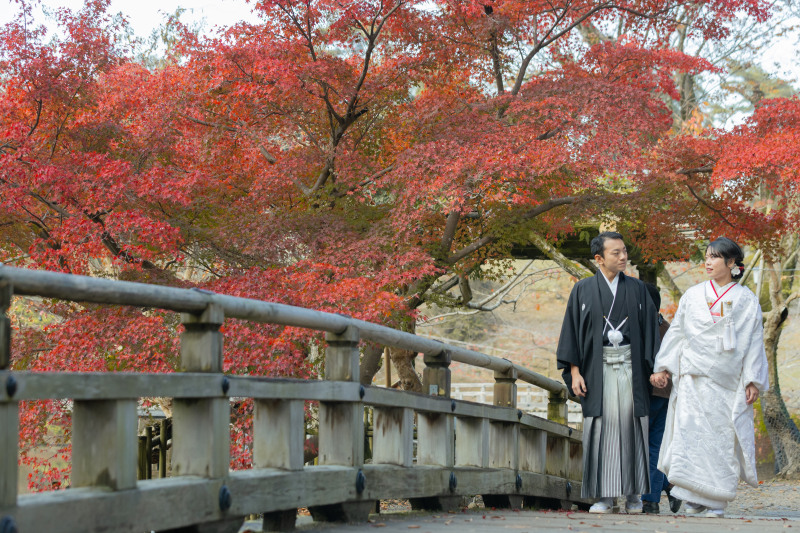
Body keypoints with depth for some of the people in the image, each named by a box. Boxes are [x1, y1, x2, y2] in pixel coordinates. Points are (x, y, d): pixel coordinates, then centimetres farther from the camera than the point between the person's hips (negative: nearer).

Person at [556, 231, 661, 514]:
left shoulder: (637, 289, 8)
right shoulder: (583, 290, 5)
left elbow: (650, 329, 7)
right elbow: (572, 330, 4)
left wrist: (653, 369, -1)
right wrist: (574, 371, -4)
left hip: (631, 368, 1)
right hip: (597, 369, -1)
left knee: (630, 425, -1)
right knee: (601, 427, -2)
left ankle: (633, 494, 7)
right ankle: (604, 496, 2)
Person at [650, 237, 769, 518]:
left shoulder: (746, 300, 6)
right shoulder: (693, 295, 11)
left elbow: (755, 342, 4)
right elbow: (676, 333, 13)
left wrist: (753, 380, -3)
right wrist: (662, 367, 6)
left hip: (727, 382, -1)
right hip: (693, 379, 1)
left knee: (722, 437, -3)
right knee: (690, 433, -10)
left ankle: (715, 502, 4)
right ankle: (694, 498, -7)